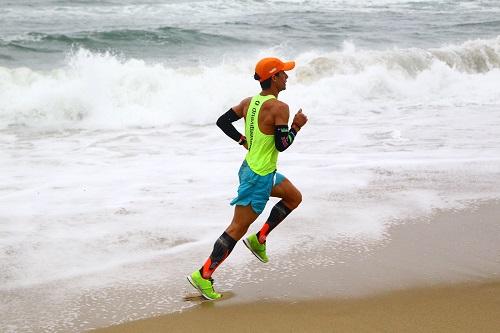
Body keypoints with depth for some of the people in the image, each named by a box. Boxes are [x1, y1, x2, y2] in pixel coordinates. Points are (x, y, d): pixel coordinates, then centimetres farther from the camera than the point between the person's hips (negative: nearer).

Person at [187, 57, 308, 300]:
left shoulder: (249, 102, 4)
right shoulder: (279, 107, -20)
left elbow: (222, 121, 9)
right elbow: (282, 144, -23)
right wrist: (297, 126, -9)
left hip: (250, 168, 9)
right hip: (259, 178, -9)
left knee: (294, 197, 26)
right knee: (237, 229, -3)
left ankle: (259, 239, 24)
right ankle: (203, 275, 1)